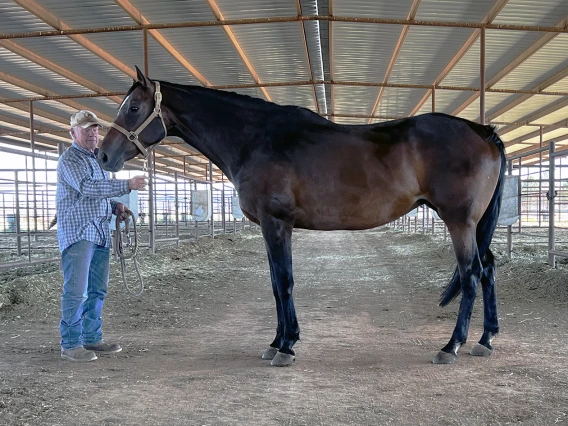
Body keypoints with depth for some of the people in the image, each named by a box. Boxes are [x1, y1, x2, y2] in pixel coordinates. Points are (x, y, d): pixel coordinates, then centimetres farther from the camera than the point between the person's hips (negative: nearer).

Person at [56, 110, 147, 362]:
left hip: (101, 234, 8)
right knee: (77, 291, -7)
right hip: (78, 234, -8)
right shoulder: (69, 159, -6)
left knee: (97, 291, 11)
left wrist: (115, 206, 8)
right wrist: (128, 185, -24)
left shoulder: (98, 159, 19)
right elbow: (87, 188, -21)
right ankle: (70, 344, 3)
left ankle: (92, 339, 20)